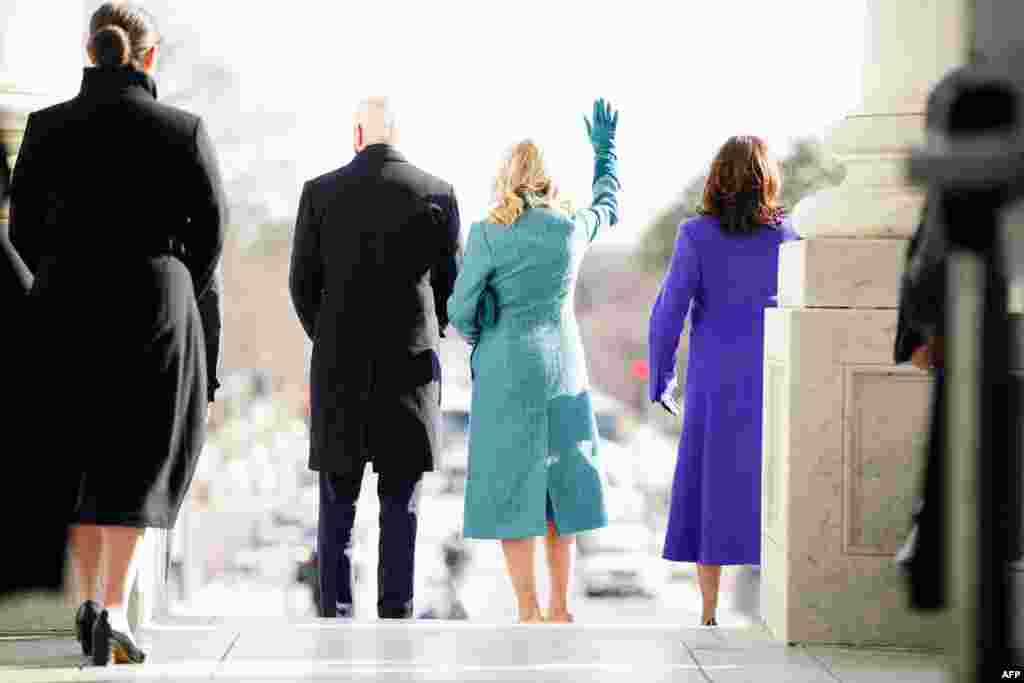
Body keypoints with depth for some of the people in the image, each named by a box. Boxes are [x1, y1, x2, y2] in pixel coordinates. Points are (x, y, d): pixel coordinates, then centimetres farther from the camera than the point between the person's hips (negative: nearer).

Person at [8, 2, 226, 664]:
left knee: (82, 456, 17)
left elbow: (24, 226, 2)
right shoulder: (183, 130, -6)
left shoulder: (47, 127, -2)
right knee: (139, 461, 4)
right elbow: (210, 228, -1)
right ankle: (114, 607, -11)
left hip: (65, 308, 2)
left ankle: (89, 597, 19)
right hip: (155, 304, -2)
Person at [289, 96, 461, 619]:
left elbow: (302, 283, 1)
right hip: (411, 364, 0)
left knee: (337, 498, 9)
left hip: (339, 366, 0)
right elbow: (452, 284, 2)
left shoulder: (320, 193, -2)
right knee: (401, 500, 4)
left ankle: (335, 613, 6)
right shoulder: (437, 194, -2)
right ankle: (395, 615, 1)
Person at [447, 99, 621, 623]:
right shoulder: (573, 229, -3)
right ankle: (560, 607, 14)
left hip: (507, 375, -4)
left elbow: (461, 311, -10)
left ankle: (529, 616, -1)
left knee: (509, 493, 1)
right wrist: (605, 150, 33)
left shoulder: (488, 235, -13)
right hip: (563, 372, 4)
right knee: (559, 487, 13)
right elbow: (609, 209, 20)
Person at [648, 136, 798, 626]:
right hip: (772, 382, 1)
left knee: (708, 492, 8)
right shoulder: (784, 236, -3)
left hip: (715, 383, -1)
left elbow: (668, 313, -8)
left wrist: (660, 381, 4)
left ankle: (709, 614, 9)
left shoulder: (697, 235, -7)